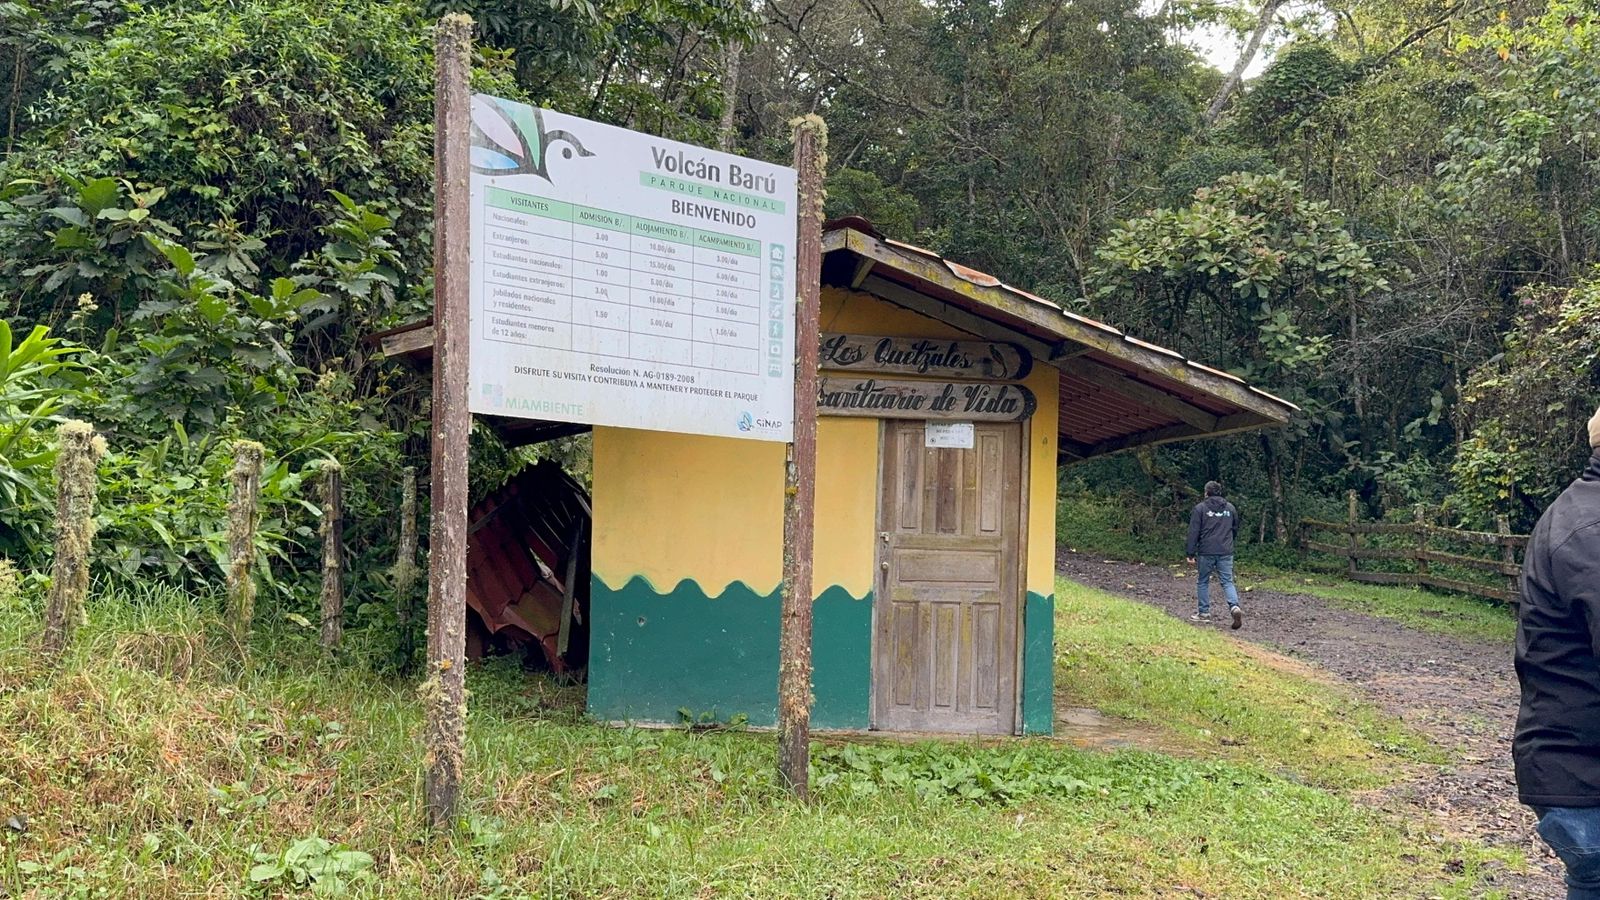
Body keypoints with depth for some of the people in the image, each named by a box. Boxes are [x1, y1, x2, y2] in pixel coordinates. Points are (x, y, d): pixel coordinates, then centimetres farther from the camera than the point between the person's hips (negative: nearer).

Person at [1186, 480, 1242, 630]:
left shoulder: (1200, 508, -3)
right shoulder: (1230, 508, 9)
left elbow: (1194, 533, -6)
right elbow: (1235, 529, 18)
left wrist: (1191, 554, -4)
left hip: (1206, 552, -3)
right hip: (1226, 553, 3)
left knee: (1203, 582, 11)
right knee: (1227, 582, 4)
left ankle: (1204, 613, 14)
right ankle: (1235, 607, -19)